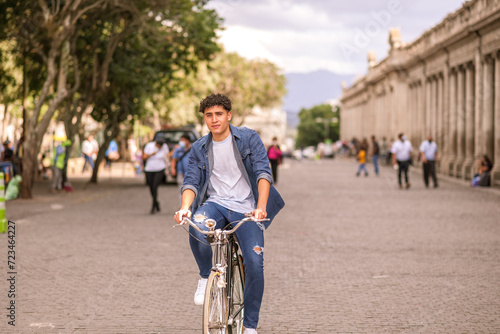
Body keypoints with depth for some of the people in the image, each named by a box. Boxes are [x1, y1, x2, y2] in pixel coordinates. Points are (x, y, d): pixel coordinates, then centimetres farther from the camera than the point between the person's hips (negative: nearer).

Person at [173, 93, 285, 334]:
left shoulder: (249, 139, 0)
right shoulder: (199, 149, 9)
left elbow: (263, 172, -10)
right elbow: (191, 181, 2)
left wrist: (260, 206, -26)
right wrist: (184, 208, -20)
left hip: (245, 208, -1)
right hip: (215, 204, 1)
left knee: (255, 264, -15)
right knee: (197, 228, -35)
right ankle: (206, 276, -5)